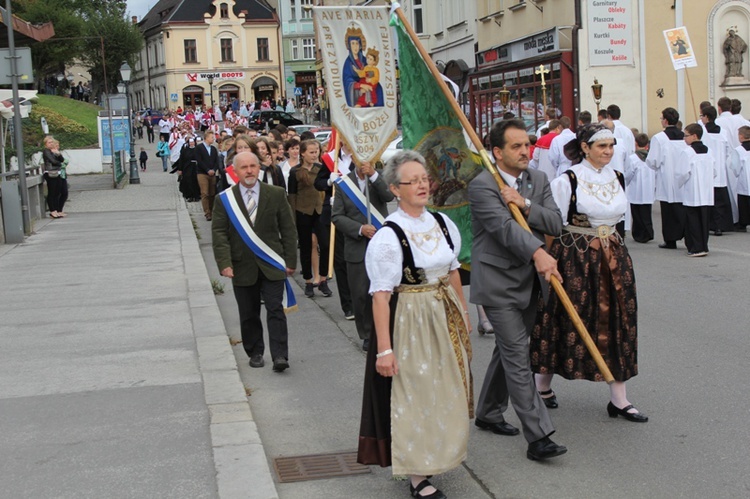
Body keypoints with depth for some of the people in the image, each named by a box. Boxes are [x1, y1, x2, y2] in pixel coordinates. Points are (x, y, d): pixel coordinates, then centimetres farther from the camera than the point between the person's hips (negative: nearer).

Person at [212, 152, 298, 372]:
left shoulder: (276, 194, 1)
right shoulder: (225, 199, 0)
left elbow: (288, 229, 4)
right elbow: (219, 234, -3)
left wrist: (290, 260, -1)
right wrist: (224, 263, -14)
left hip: (272, 265, -1)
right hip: (243, 267, 1)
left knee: (275, 310, -5)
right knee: (249, 315, 10)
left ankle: (280, 356, -4)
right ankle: (255, 353, 24)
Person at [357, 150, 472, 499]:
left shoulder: (442, 222, 2)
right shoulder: (388, 235, -19)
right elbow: (381, 296, -20)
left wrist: (463, 313, 17)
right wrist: (384, 348, -22)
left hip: (445, 316, 7)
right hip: (409, 322, -7)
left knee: (444, 390, 19)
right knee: (414, 395, 3)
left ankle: (437, 454, 42)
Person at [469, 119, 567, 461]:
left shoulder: (538, 180, 9)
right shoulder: (481, 185, -13)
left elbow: (556, 224, -1)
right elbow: (504, 226, -27)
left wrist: (524, 204, -18)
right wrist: (537, 252, -41)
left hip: (529, 281, 7)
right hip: (497, 283, -7)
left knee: (508, 351, 18)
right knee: (517, 356, -9)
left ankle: (488, 413, 36)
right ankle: (538, 437, -10)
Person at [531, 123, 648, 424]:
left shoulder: (616, 178, 9)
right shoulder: (567, 181, -9)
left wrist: (615, 253, 17)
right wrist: (549, 261, -12)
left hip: (613, 260, 6)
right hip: (576, 260, -5)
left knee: (615, 323, 5)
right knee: (568, 321, 3)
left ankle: (619, 400, 10)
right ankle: (542, 386, 22)